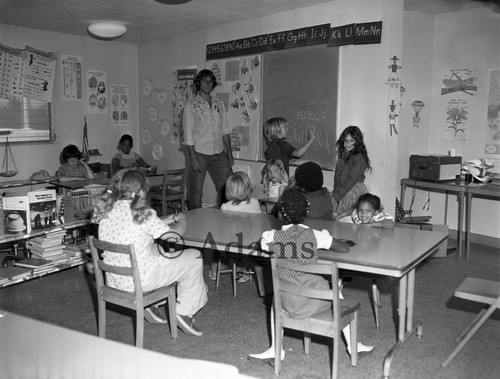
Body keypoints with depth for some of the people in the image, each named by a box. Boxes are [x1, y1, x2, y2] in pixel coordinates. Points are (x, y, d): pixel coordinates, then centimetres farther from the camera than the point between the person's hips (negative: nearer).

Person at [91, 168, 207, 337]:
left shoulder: (107, 209, -1)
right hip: (139, 281, -7)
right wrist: (181, 221, 9)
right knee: (194, 257, 9)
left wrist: (169, 219, 15)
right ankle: (184, 312, 16)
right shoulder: (142, 213, -22)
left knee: (157, 250, 32)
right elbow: (173, 236, -12)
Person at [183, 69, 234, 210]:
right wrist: (193, 158, -13)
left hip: (219, 153, 4)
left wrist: (229, 152, 7)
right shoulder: (191, 106, -5)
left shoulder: (219, 103, 9)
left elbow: (225, 130, 12)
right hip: (200, 154, -4)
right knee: (196, 193, 2)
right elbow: (188, 135, -7)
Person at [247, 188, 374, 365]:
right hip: (316, 301, 0)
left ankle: (275, 349, 31)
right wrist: (327, 241, 17)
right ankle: (353, 345, 41)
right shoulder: (314, 235, -8)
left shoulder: (272, 237, -6)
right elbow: (345, 248, -2)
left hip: (290, 303, 0)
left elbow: (263, 246, 17)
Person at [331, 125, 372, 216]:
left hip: (354, 191, -6)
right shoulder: (342, 154, 9)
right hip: (340, 190, 6)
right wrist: (335, 192, -4)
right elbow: (337, 176, 9)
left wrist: (336, 197, -16)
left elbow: (351, 180, -16)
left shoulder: (360, 158, -11)